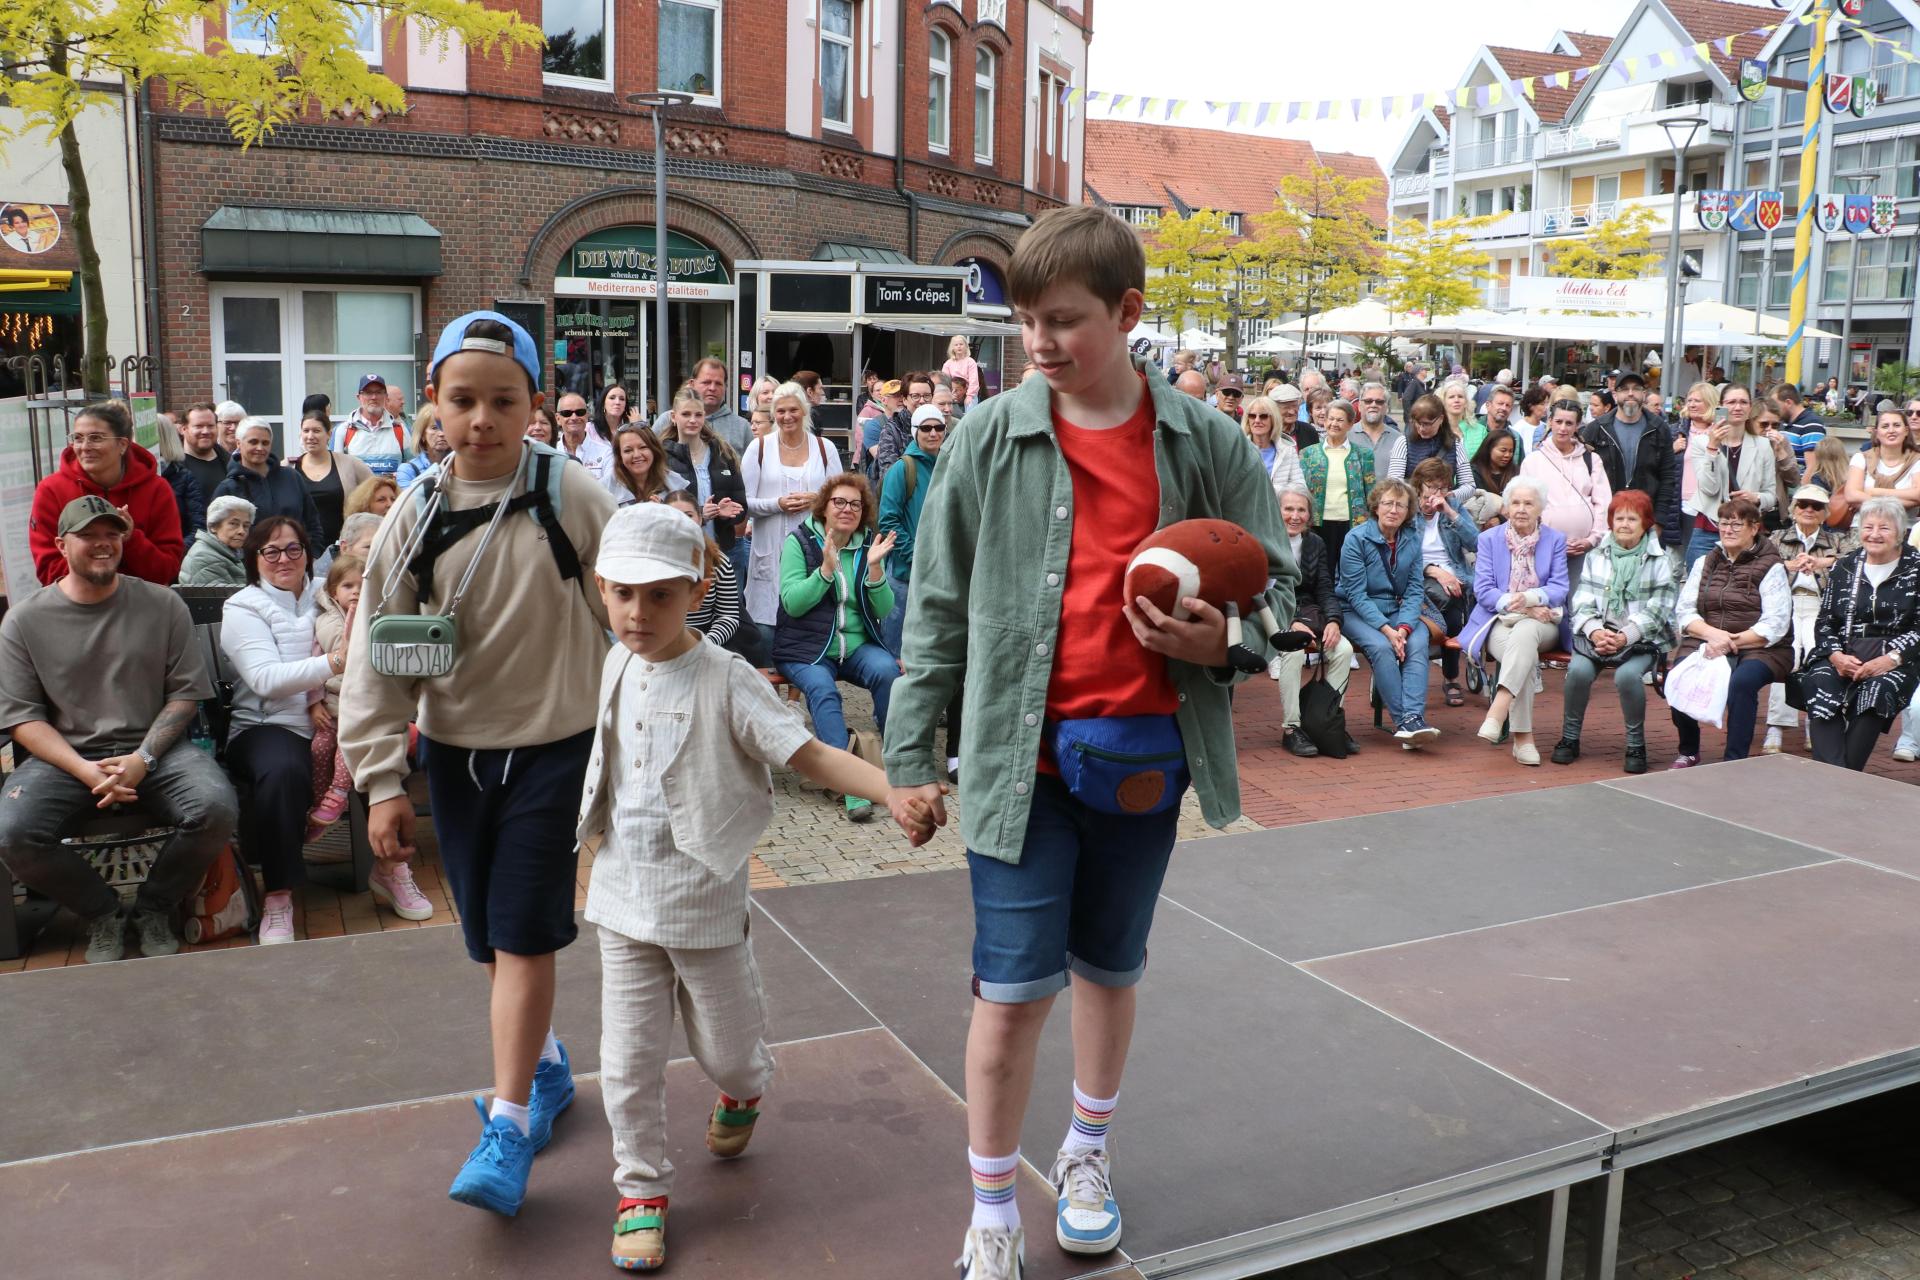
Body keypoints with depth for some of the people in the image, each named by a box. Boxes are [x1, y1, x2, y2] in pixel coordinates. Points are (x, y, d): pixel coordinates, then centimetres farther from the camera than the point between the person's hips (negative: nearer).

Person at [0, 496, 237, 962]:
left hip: (153, 749, 0)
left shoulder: (163, 605, 5)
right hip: (63, 756, 0)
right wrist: (86, 772, -15)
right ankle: (102, 914, 2)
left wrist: (142, 759, -13)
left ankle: (155, 908, 2)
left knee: (215, 810, -28)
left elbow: (186, 693, 2)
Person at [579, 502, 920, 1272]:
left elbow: (810, 755, -25)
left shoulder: (726, 681, -18)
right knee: (628, 1058, 7)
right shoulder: (615, 668, -1)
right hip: (624, 898, 4)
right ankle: (641, 1189, 26)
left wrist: (897, 791, -39)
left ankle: (741, 1094, 51)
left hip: (703, 901, -4)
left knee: (726, 1047, 15)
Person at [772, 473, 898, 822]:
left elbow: (884, 610, 4)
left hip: (858, 646, 3)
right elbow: (792, 603, -9)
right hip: (806, 649, -2)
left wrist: (875, 567, -12)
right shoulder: (799, 541, 3)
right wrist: (826, 568, -19)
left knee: (887, 670, -29)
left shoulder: (869, 545, 12)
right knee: (822, 690, -33)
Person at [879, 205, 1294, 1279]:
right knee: (1015, 987, 2)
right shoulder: (991, 438, -5)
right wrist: (910, 754, 0)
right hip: (1024, 755, -2)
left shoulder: (1205, 442, -2)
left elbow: (1273, 582, 6)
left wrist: (1224, 642, -17)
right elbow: (939, 607, -1)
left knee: (1110, 969, 19)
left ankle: (1089, 1153, 43)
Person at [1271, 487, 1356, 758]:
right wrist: (1290, 624, -22)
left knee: (1343, 649, -23)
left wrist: (1333, 621, -11)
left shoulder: (1316, 544, 13)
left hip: (1308, 614, 5)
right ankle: (1290, 729, -26)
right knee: (1294, 650, -35)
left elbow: (1325, 590, 9)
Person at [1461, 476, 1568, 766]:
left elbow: (1559, 589, 1)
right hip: (1498, 621, 0)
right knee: (1525, 656, -35)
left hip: (1541, 622, 0)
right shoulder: (1489, 538, 12)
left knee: (1524, 633, -38)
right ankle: (1523, 737, -38)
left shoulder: (1555, 540, 13)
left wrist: (1529, 597, -20)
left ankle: (1497, 713, -53)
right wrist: (1517, 605, -15)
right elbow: (1483, 590, 1)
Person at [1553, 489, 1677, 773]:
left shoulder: (1659, 562, 5)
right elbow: (1581, 603, 5)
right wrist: (1595, 631, -15)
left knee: (1627, 675, -32)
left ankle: (1636, 744, -11)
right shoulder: (1595, 557, 13)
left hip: (1640, 640, -2)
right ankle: (1569, 738, -6)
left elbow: (1656, 611, -3)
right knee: (1578, 670, -27)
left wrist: (1624, 637, -17)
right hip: (1596, 635, 2)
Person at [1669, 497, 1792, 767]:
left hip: (1757, 648, -3)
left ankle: (1735, 760, -22)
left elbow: (1775, 625, -7)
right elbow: (1683, 611, 7)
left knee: (1741, 682, -35)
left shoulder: (1771, 568, 2)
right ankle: (1688, 751, -3)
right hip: (1706, 642, 3)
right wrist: (1712, 633, -12)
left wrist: (1731, 641, -18)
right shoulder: (1704, 563, 16)